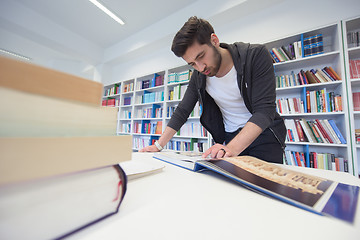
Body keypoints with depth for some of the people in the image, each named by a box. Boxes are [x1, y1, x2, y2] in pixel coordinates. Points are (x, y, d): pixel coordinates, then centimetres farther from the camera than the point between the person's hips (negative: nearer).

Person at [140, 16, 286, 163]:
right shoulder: (198, 76, -6)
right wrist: (159, 145, -5)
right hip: (230, 137, 2)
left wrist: (233, 148, -37)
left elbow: (264, 110, -23)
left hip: (265, 134, -1)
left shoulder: (256, 55, -17)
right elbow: (182, 111, -2)